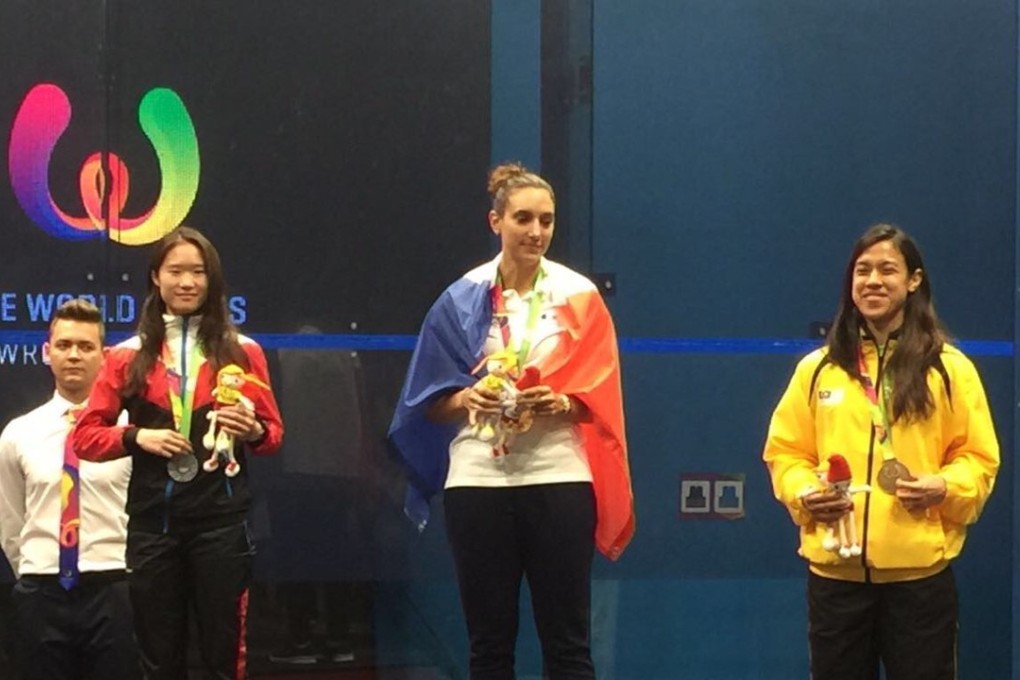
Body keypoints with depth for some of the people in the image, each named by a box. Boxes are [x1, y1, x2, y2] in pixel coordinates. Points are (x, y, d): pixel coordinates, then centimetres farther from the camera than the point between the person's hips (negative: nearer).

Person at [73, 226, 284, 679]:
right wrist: (137, 436, -10)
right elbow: (85, 436, 6)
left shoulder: (242, 352, 5)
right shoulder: (128, 356, 6)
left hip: (221, 521, -1)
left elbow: (273, 433, 8)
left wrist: (252, 431, -14)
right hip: (152, 523, 1)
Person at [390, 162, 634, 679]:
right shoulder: (462, 299, 4)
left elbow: (598, 394, 2)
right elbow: (430, 400, 6)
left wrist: (560, 403, -18)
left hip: (557, 477, -1)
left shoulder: (578, 295, 3)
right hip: (478, 479, 1)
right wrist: (466, 397, -15)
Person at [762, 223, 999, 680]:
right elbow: (784, 452, 11)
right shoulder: (817, 367, 8)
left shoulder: (950, 368, 2)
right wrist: (804, 491, -9)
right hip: (834, 571, 2)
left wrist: (944, 487, -16)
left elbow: (978, 458, 3)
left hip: (919, 572, -2)